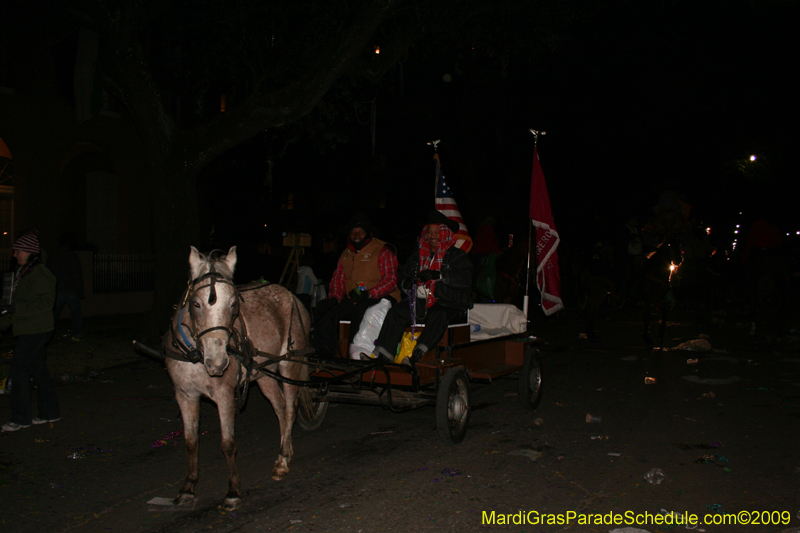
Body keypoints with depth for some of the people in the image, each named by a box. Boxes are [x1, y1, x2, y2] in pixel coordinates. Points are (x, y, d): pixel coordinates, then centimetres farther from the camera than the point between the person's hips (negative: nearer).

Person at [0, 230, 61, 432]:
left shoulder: (39, 274, -16)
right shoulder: (23, 272, 15)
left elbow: (45, 302, -22)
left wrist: (16, 307, -24)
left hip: (35, 330, -10)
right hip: (28, 330, 10)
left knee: (18, 369, -6)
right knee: (37, 369, 13)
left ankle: (20, 417, 2)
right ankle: (49, 412, 21)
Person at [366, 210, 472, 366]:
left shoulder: (457, 256, 2)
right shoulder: (418, 256, 20)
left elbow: (465, 280, -14)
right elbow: (404, 276, 22)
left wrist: (438, 275, -24)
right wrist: (406, 283, -3)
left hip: (449, 304, -4)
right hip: (421, 302, 5)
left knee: (439, 314, -37)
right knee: (396, 311, -19)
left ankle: (418, 353, -46)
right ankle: (382, 353, -26)